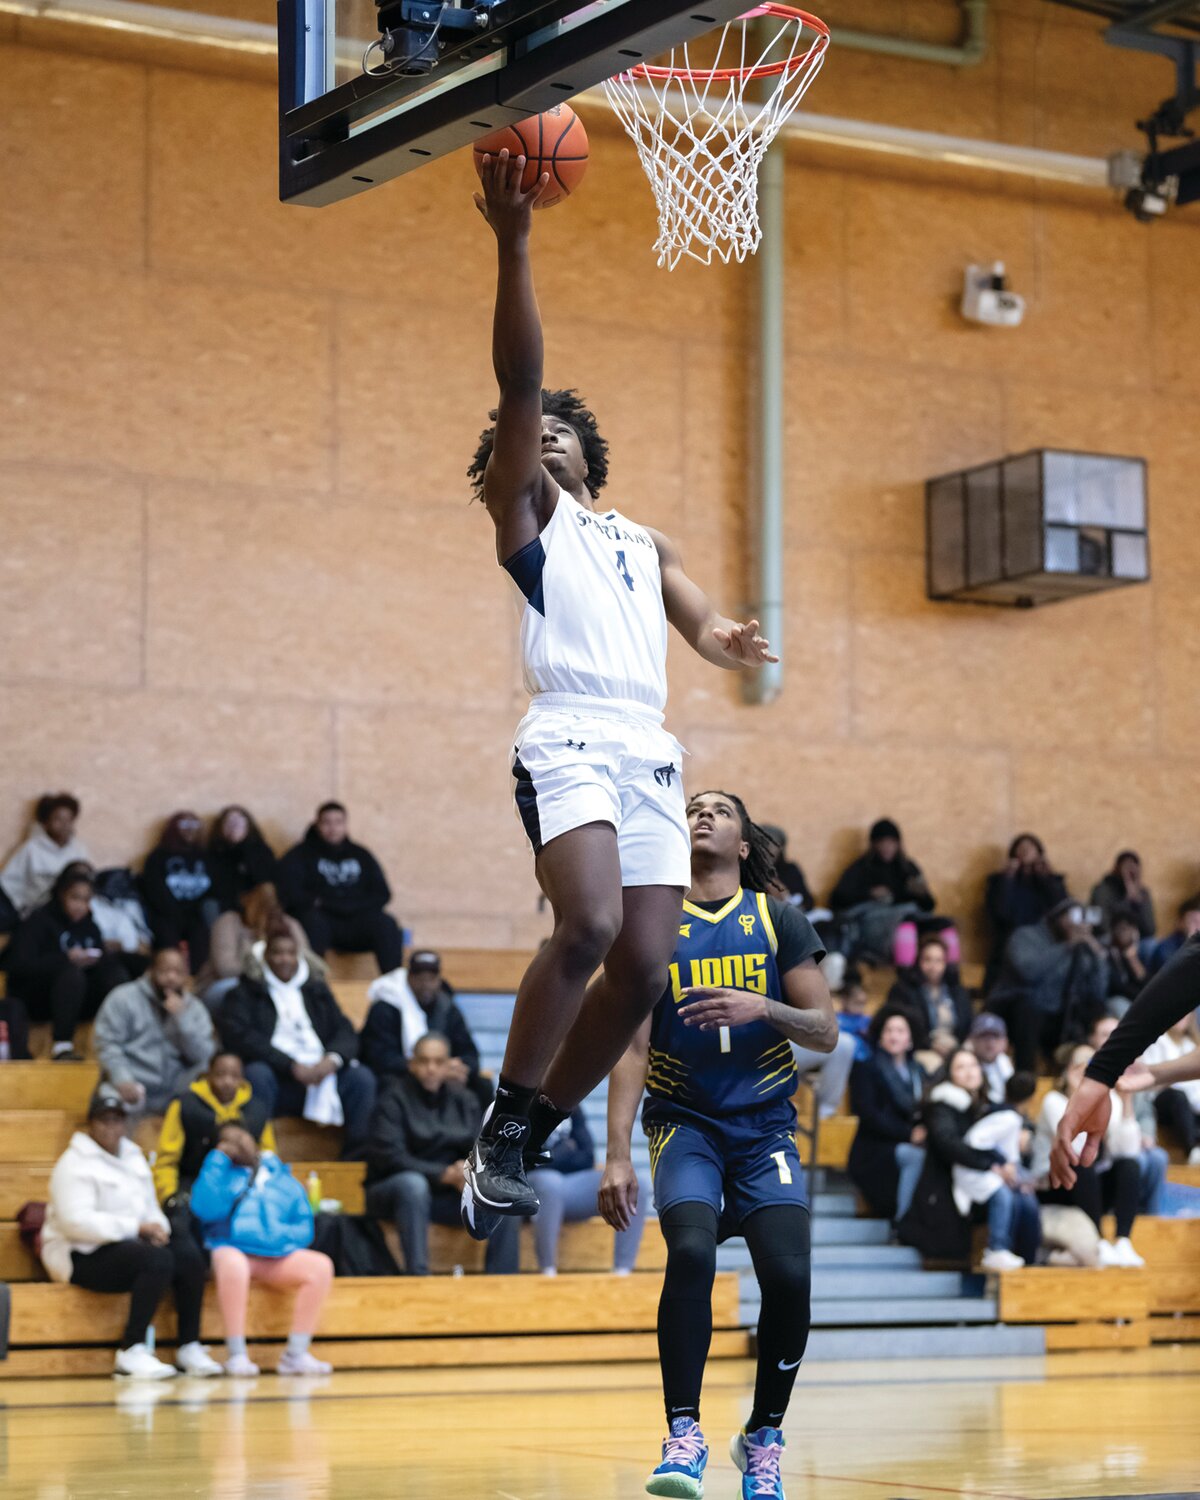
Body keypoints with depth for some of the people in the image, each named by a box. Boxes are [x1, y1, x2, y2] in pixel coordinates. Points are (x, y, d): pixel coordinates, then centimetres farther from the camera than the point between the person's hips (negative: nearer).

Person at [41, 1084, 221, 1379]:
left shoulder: (133, 1158, 17)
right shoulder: (74, 1164, -9)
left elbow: (150, 1208, 20)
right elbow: (76, 1222, -20)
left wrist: (157, 1227, -6)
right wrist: (135, 1228, -20)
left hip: (129, 1244, 8)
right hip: (85, 1256, -8)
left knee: (188, 1252, -18)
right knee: (157, 1259, -32)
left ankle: (190, 1347, -14)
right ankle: (131, 1352, -27)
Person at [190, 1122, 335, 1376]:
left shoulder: (283, 1178, 21)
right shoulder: (221, 1172, 15)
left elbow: (304, 1228, 15)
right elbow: (205, 1209, -6)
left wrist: (281, 1236, -8)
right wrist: (220, 1157, 0)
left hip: (277, 1258, 3)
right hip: (231, 1250, -3)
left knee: (320, 1266, -23)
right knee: (233, 1264, -39)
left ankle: (296, 1354, -21)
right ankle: (236, 1355, -35)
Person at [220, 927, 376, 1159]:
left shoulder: (318, 990, 24)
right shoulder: (246, 992, 12)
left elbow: (345, 1032, 14)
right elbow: (238, 1036, -5)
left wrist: (333, 1059, -12)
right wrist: (291, 1066, -15)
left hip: (322, 1072, 3)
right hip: (276, 1079, -3)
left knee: (362, 1077, -23)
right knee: (256, 1073, -36)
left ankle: (357, 1157, -25)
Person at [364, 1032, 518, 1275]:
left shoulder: (464, 1100, 7)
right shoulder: (394, 1097, -8)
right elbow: (389, 1157, -18)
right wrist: (445, 1174, -27)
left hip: (448, 1195, 5)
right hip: (393, 1193, -5)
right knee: (413, 1184, -38)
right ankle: (417, 1276, -41)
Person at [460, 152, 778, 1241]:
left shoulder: (645, 540, 31)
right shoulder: (527, 509, 14)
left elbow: (700, 624, 19)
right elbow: (519, 381, 0)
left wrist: (733, 643, -6)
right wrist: (513, 242, -10)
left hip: (651, 752, 6)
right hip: (570, 736, -6)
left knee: (644, 968, -4)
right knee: (589, 927, -26)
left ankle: (532, 1139, 9)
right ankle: (502, 1133, -14)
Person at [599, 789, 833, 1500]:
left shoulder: (779, 920, 5)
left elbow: (826, 1033, 1)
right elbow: (632, 1048, 0)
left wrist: (761, 1007, -19)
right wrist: (617, 1155, -10)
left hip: (766, 1126, 1)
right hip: (684, 1122, -1)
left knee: (789, 1274, -16)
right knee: (691, 1252, -27)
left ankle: (764, 1437, 5)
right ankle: (684, 1435, -18)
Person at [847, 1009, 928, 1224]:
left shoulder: (918, 1070, 23)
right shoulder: (866, 1068, 7)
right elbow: (868, 1114, -6)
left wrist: (926, 1131, -9)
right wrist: (909, 1133, -16)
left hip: (915, 1144, 4)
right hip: (876, 1150, -4)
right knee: (916, 1156, -35)